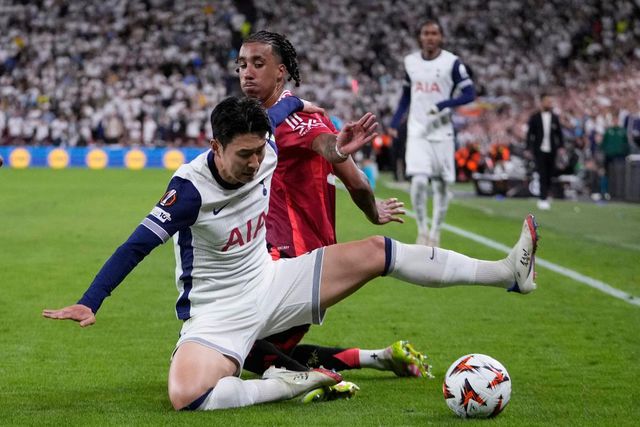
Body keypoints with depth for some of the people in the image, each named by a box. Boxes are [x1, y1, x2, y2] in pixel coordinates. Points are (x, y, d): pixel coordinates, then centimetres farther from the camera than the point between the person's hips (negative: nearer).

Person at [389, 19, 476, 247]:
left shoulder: (451, 62, -6)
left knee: (441, 185, 4)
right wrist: (394, 123, 11)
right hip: (417, 132, 1)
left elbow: (470, 94, -8)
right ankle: (422, 229, 2)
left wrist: (443, 105, -22)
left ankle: (435, 232, 19)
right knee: (419, 181, -14)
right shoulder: (410, 62, 6)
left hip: (442, 132, -1)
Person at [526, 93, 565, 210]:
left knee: (549, 175, 5)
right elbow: (530, 133, 3)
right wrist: (529, 148, -3)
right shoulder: (534, 117, 2)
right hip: (539, 151, -3)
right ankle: (543, 200, -9)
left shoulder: (555, 117, 10)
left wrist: (561, 147, 1)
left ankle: (544, 197, 22)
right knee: (542, 175, -9)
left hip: (551, 151, 3)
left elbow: (559, 133, 12)